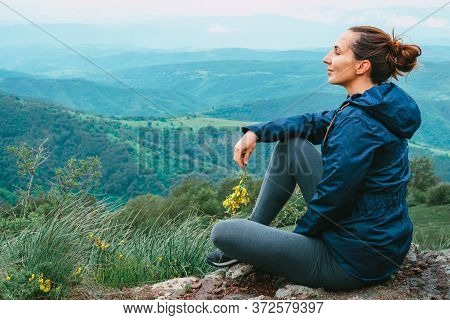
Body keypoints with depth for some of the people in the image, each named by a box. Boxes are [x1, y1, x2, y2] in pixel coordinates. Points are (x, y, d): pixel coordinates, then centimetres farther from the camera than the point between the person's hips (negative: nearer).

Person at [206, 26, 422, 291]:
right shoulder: (378, 104, 4)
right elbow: (317, 123, 13)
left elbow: (330, 199, -22)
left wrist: (301, 232, -2)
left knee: (222, 232, -8)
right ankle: (253, 231, 24)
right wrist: (255, 132, 3)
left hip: (354, 264, -9)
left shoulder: (358, 124, -27)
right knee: (290, 144, 15)